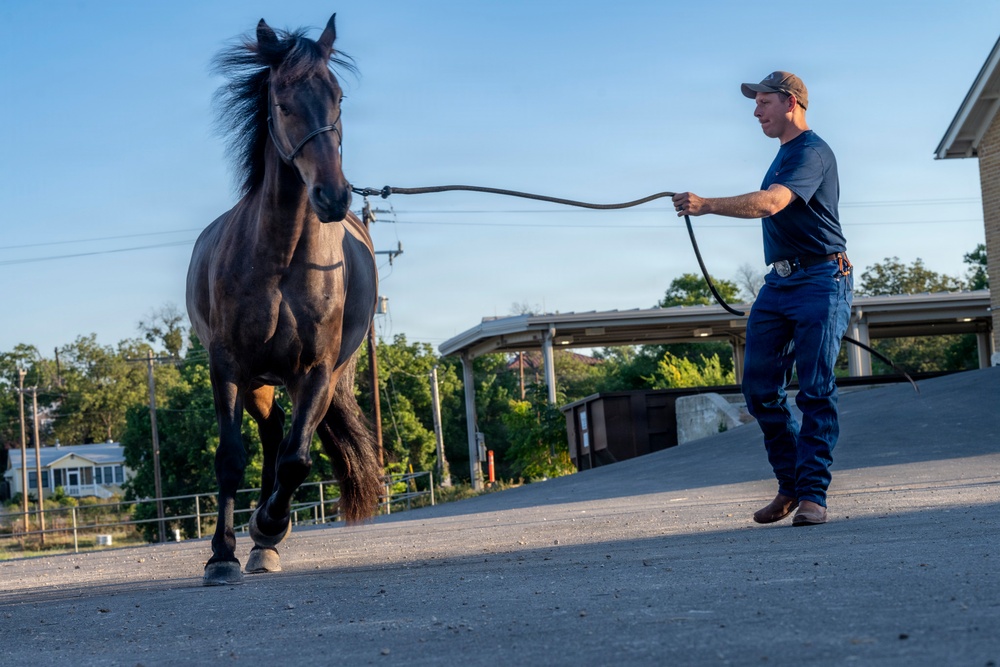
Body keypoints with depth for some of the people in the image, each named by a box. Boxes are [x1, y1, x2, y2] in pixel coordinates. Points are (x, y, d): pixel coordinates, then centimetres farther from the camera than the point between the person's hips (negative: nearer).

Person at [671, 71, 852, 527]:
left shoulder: (811, 152, -11)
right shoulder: (784, 155, 21)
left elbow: (770, 204, -27)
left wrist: (708, 205, -34)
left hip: (820, 279, -9)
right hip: (778, 282, 9)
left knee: (815, 389, -9)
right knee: (759, 387, 2)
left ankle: (813, 494, -7)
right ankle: (790, 484, 13)